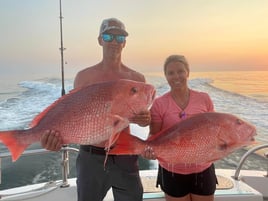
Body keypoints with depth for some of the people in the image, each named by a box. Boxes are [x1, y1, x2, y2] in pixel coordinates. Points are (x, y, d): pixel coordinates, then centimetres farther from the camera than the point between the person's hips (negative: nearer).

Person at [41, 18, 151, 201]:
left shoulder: (137, 79, -1)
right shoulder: (84, 77, -3)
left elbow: (146, 119, 5)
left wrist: (145, 119, -19)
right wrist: (60, 135, -23)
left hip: (124, 157, 1)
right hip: (91, 157, 0)